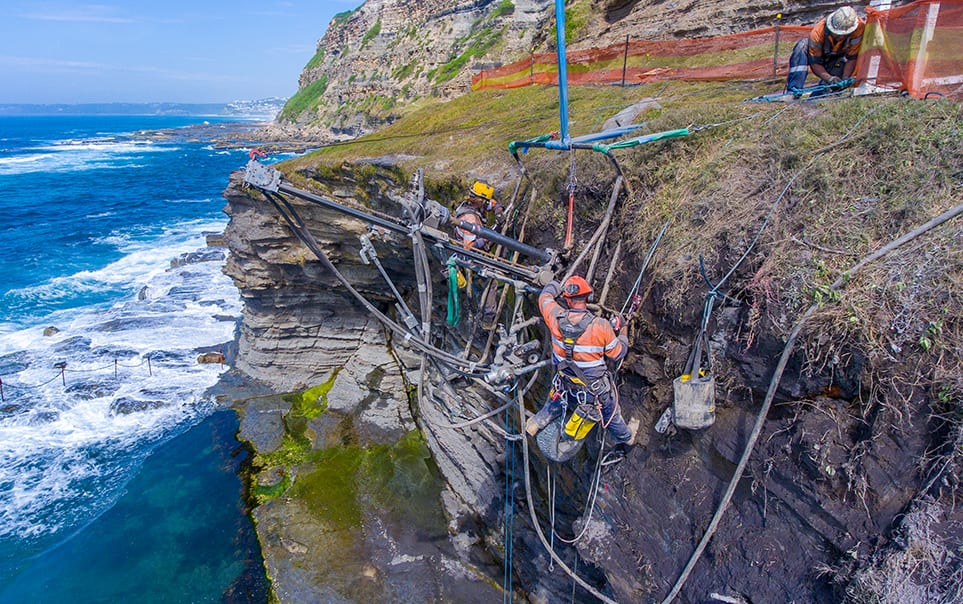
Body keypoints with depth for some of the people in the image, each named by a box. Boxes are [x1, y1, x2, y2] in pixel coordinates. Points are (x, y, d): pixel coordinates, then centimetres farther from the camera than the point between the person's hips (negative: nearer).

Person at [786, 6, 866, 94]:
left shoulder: (859, 28, -33)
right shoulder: (818, 31, -35)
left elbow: (852, 58, -26)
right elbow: (814, 62, -31)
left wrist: (845, 78, -40)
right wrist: (829, 78, -44)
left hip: (838, 60, 2)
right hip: (819, 56, -2)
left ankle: (816, 97, -18)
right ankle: (793, 91, -41)